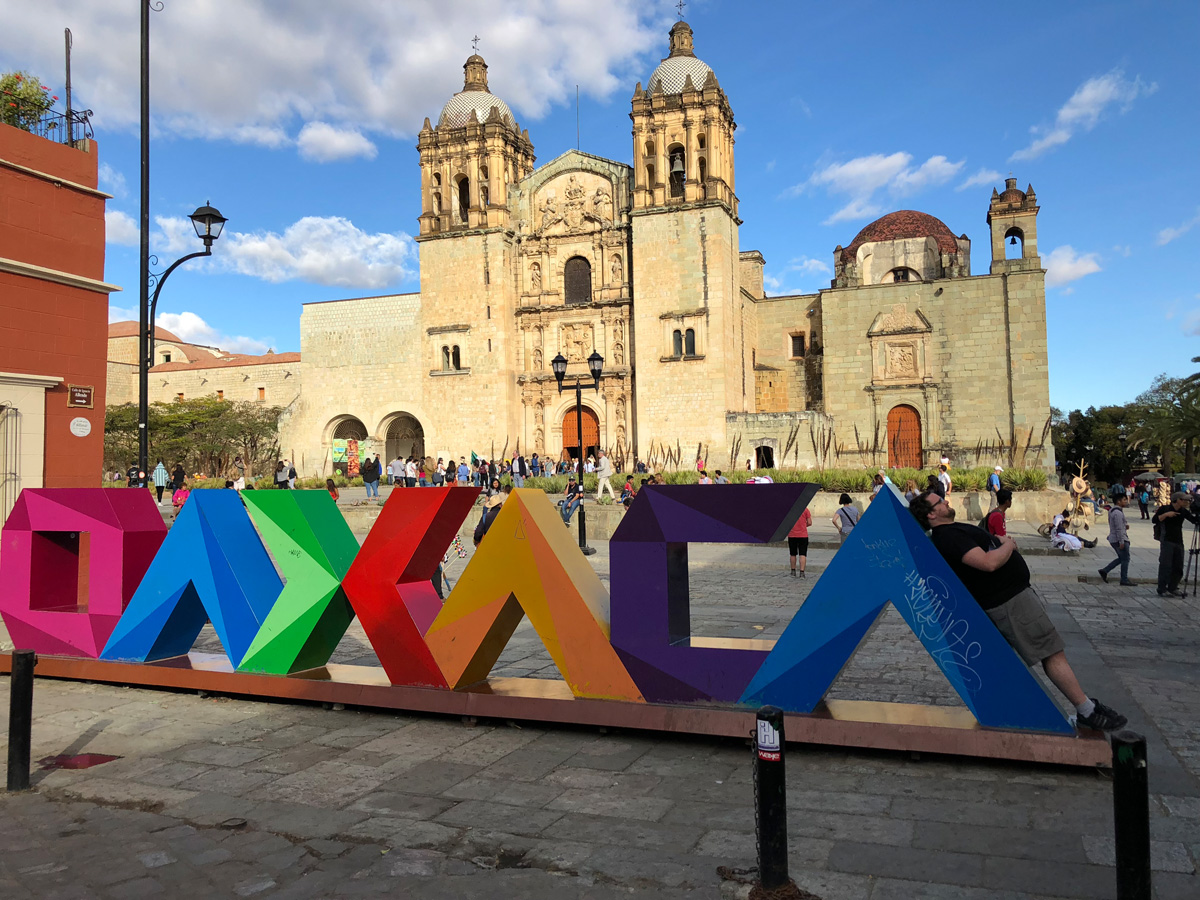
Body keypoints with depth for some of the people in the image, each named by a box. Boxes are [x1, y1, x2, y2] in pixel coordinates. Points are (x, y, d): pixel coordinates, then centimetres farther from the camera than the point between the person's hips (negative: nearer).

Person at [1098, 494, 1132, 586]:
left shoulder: (1112, 510, 13)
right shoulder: (1118, 513, -19)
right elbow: (1119, 529, -22)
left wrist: (1125, 527, 8)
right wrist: (1121, 542, -22)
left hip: (1113, 539, 10)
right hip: (1119, 539, -10)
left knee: (1121, 558, 17)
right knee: (1125, 559, 0)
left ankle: (1104, 571, 11)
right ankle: (1124, 580, 6)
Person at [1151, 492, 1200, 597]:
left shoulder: (1184, 511, 10)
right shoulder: (1164, 509, -4)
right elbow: (1154, 520, -11)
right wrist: (1166, 514, -19)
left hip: (1178, 541, 6)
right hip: (1167, 541, -6)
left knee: (1178, 567, 8)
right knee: (1166, 565, -9)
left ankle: (1172, 588, 20)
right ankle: (1162, 590, -5)